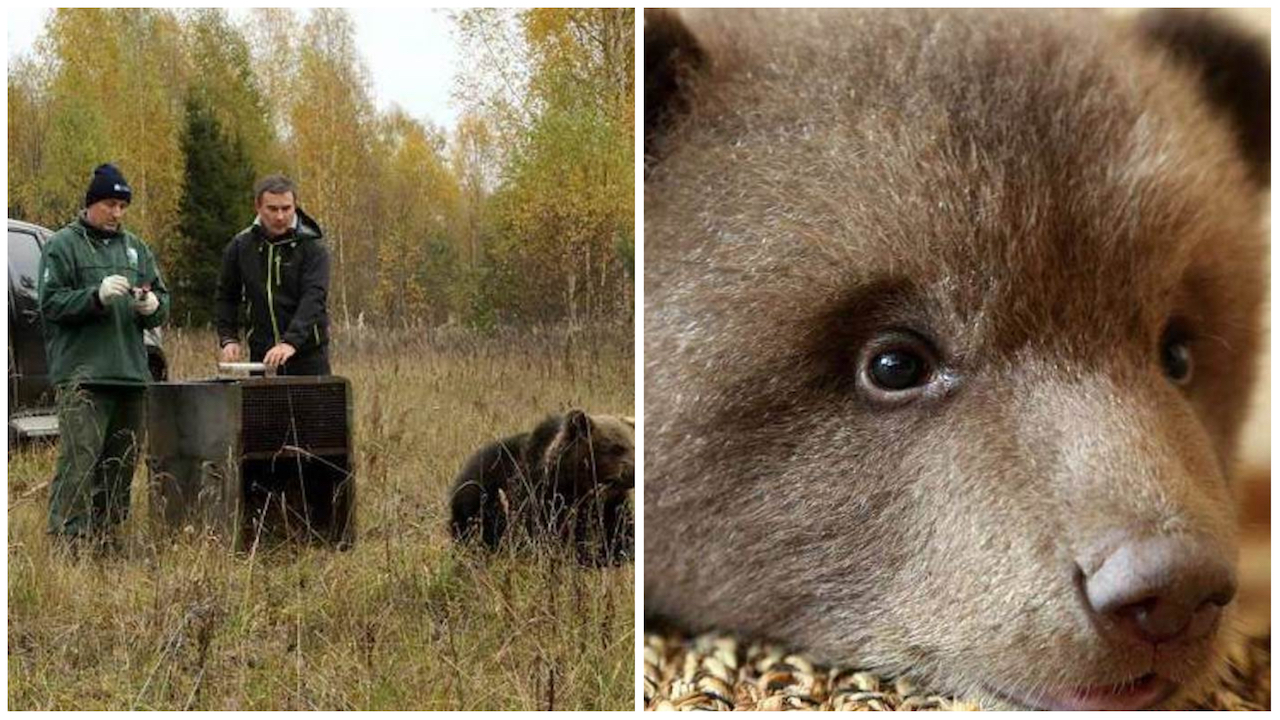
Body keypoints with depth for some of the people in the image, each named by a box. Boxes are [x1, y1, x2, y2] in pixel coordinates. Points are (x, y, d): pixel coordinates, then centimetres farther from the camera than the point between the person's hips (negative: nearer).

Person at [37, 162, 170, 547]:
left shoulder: (135, 247, 18)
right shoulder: (62, 245, 1)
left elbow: (163, 299, 19)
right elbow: (51, 303, -6)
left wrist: (153, 305, -5)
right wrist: (98, 295, -20)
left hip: (131, 373, 6)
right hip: (83, 375, -6)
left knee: (123, 462, 10)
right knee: (80, 461, -12)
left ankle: (108, 536, 19)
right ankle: (68, 537, -9)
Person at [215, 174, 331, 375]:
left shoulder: (312, 246, -7)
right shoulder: (240, 246, 5)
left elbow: (313, 298, -19)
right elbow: (226, 297, 15)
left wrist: (291, 341, -32)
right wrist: (228, 339, 1)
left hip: (308, 352, -3)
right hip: (261, 353, 3)